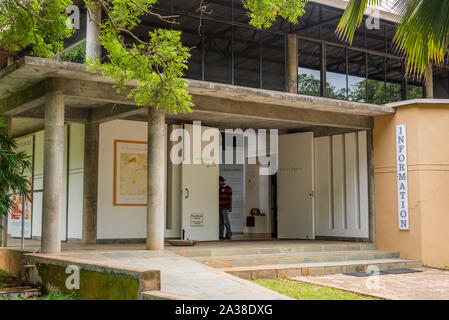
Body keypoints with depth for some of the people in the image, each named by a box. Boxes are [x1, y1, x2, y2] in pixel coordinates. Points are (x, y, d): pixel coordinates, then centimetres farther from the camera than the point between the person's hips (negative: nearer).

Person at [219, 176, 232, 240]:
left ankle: (228, 235, -1)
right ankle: (220, 235, 8)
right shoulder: (219, 188, 17)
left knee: (226, 221, -6)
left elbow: (230, 198, -6)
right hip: (219, 208, 7)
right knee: (220, 222, 6)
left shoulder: (228, 188, -4)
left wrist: (230, 207, -11)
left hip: (225, 208, -7)